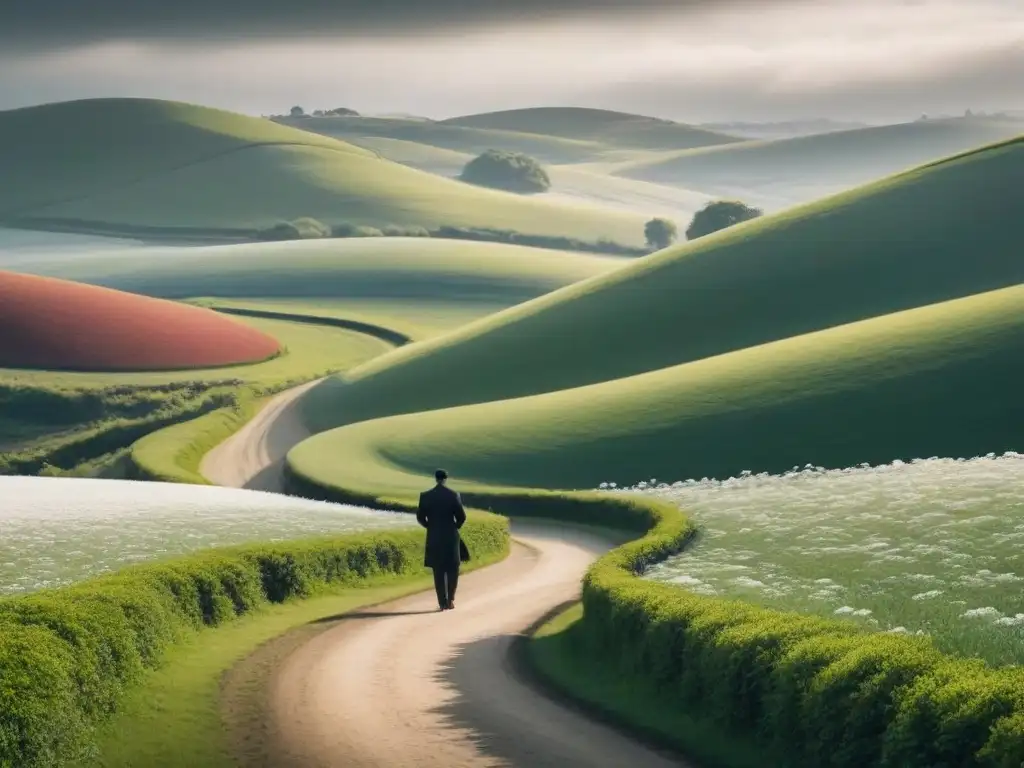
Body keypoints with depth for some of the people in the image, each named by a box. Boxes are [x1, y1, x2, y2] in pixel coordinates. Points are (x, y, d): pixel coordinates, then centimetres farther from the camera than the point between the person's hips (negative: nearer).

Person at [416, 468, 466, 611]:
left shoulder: (425, 496, -4)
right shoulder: (454, 495, -7)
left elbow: (420, 517, -1)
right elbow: (461, 516, -6)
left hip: (433, 537, 1)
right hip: (451, 536, -1)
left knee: (439, 571, 6)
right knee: (452, 569, 14)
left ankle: (443, 602, 3)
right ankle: (450, 598, 3)